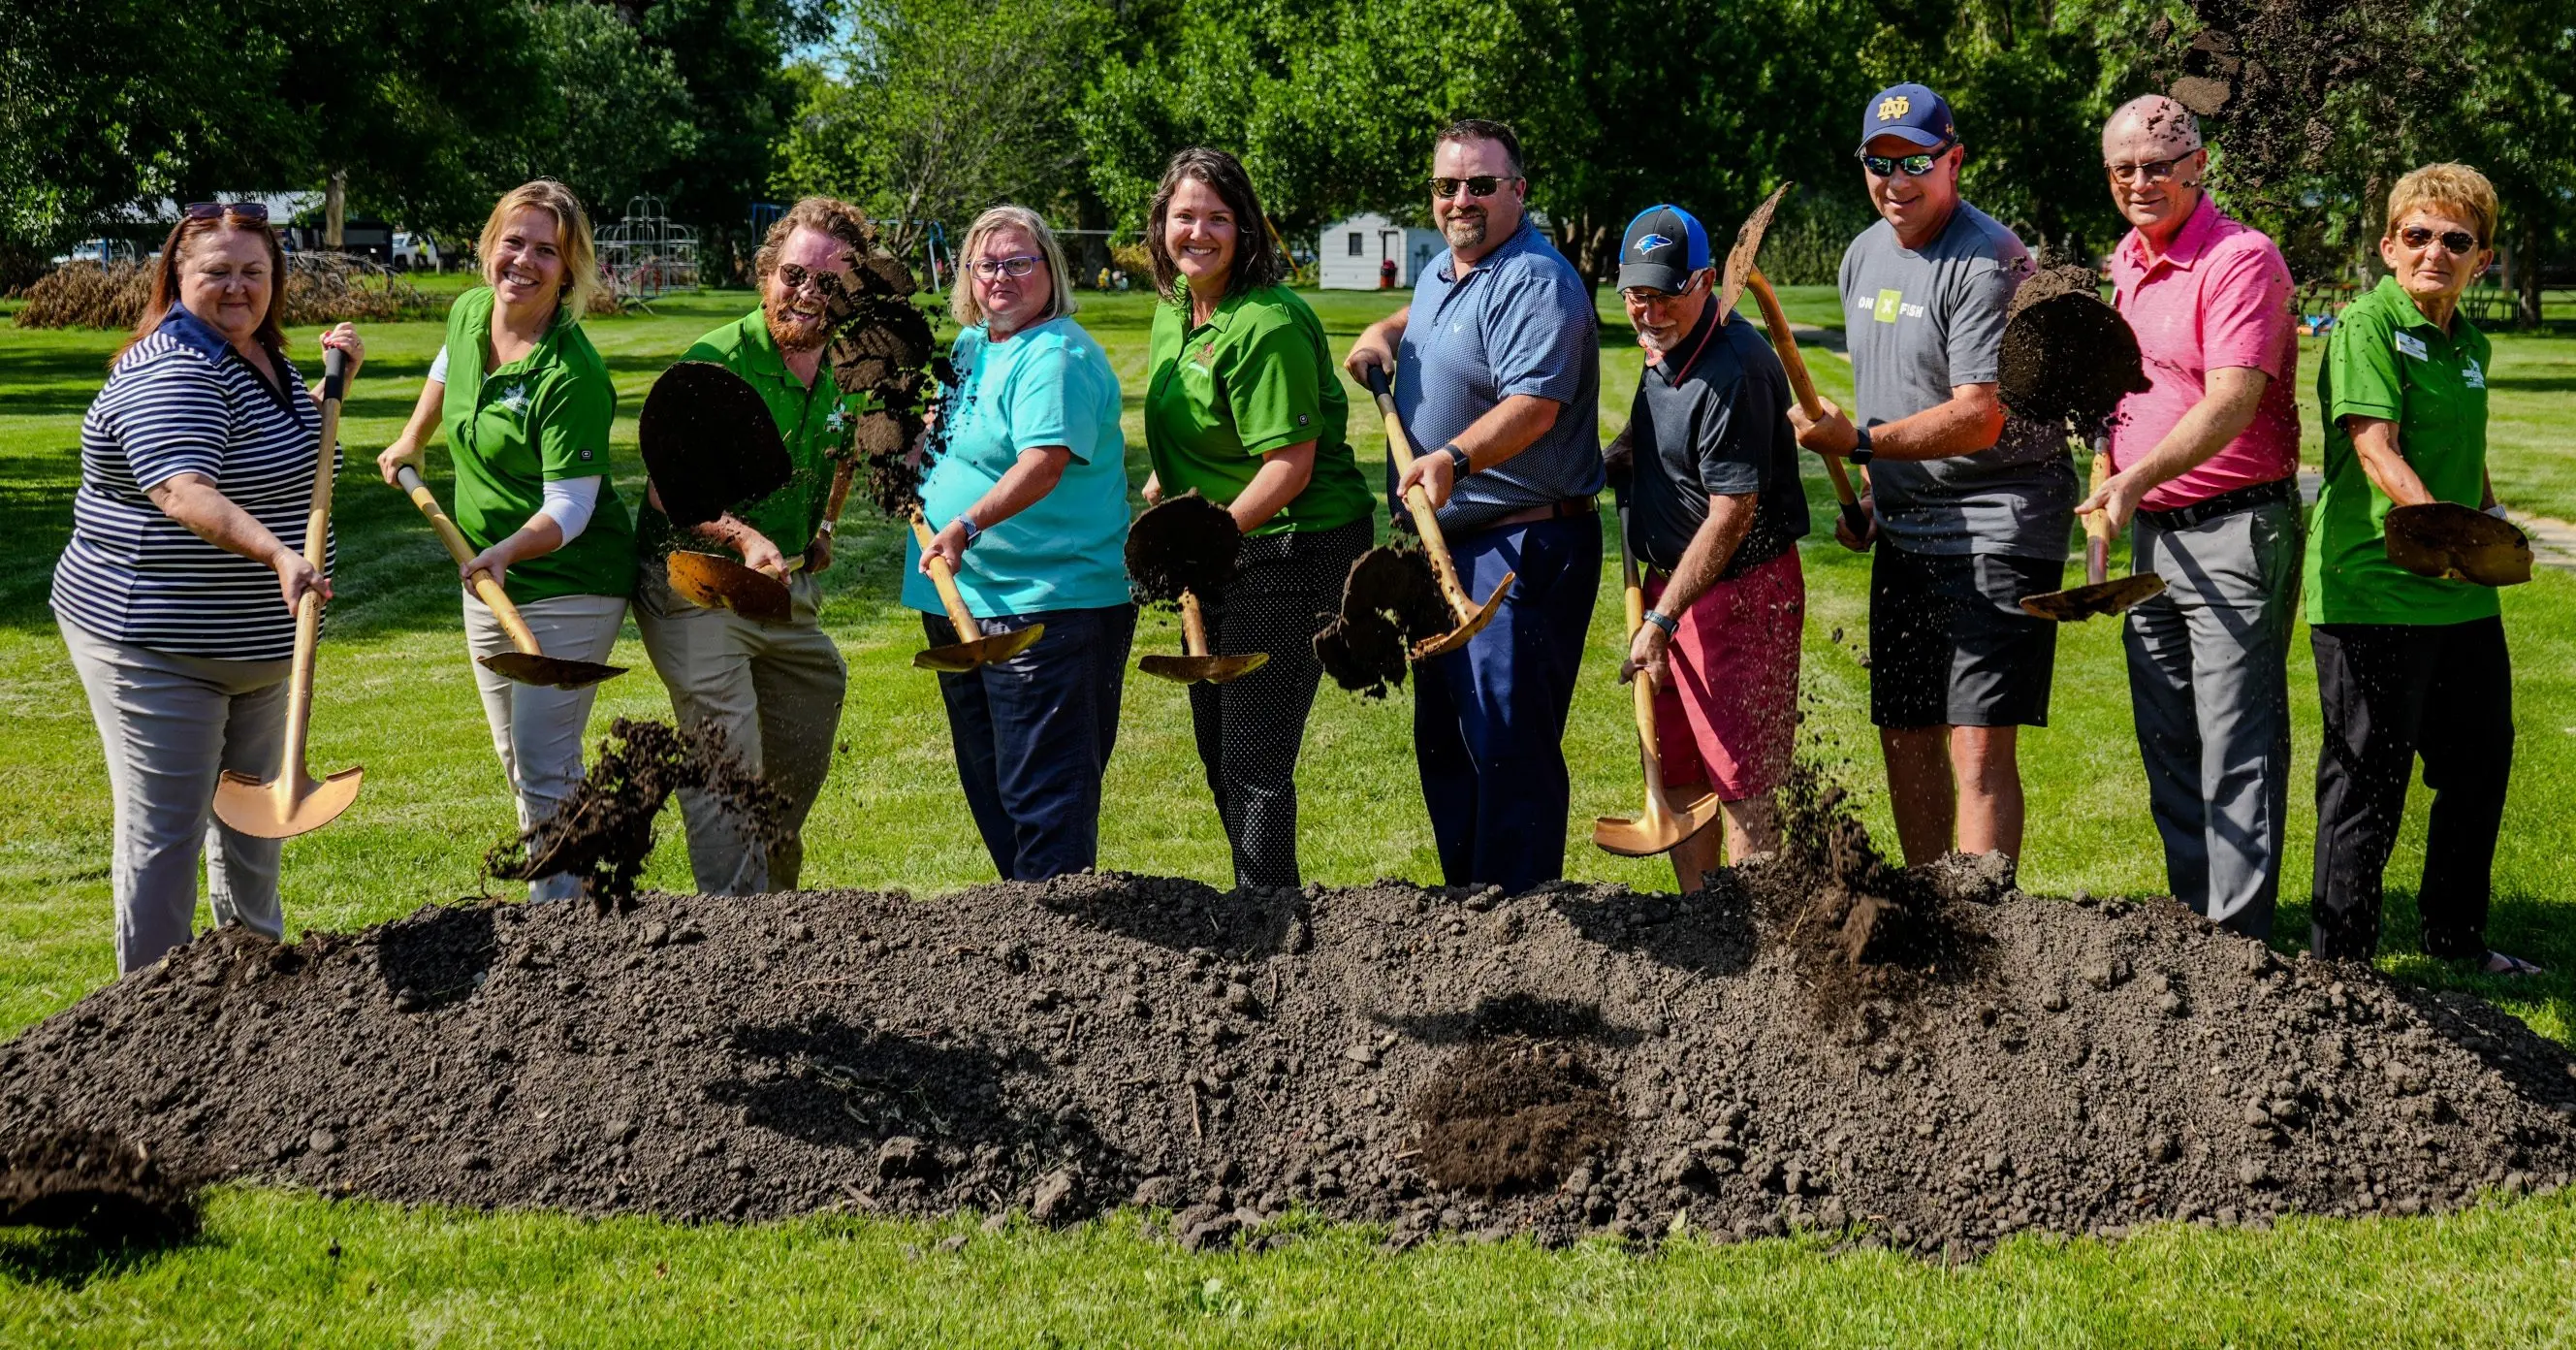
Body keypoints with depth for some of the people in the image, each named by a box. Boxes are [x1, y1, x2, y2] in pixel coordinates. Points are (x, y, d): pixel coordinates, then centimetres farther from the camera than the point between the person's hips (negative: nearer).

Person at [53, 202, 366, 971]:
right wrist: (277, 553, -51)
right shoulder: (173, 371, -21)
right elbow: (184, 493, -36)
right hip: (156, 646, -10)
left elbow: (294, 451, 26)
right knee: (165, 832, -6)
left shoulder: (262, 355, 9)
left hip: (256, 645, 10)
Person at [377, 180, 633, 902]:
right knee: (516, 758, 16)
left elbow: (571, 505, -27)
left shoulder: (572, 374, -26)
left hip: (569, 584, -8)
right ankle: (582, 885, 28)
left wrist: (508, 550, -43)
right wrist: (411, 440, 31)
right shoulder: (469, 313, -2)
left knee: (544, 766, -11)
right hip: (489, 578, 8)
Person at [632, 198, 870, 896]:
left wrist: (823, 527, 12)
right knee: (725, 759, -17)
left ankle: (776, 890, 44)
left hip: (789, 587, 7)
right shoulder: (715, 361, -20)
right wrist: (745, 537, -37)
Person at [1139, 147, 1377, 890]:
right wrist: (1163, 488, 14)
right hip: (1217, 558, 10)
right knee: (1218, 753, 18)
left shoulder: (1267, 325, -22)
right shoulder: (1173, 307, 6)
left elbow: (1289, 468, -24)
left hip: (1290, 554, -10)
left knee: (1254, 761, -5)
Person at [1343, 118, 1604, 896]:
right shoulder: (1440, 274, 15)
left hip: (1521, 549, -10)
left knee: (1507, 739, -11)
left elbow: (1534, 405, -28)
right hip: (1443, 543, 10)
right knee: (1442, 738, 15)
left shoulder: (1536, 284, -16)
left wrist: (1455, 458, -43)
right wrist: (1383, 335, 17)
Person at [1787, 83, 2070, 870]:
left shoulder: (1988, 262, -15)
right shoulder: (1863, 256, 12)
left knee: (1978, 746, -14)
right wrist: (1871, 496, 15)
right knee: (1905, 739, 13)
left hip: (1997, 530, -9)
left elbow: (1978, 419, -23)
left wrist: (1861, 444, -27)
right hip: (1906, 533, 9)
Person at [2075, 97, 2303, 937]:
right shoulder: (2126, 265, 14)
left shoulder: (2241, 260, -13)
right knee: (2168, 749, 12)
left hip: (2234, 534, -9)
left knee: (2237, 752, -7)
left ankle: (2238, 946, -5)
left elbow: (2231, 403, -25)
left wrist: (2139, 477, -37)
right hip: (2152, 534, 9)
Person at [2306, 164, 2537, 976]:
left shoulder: (2470, 345, 14)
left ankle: (2456, 937, 34)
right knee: (2368, 782, -2)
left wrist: (2492, 521, 11)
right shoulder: (2367, 326, -10)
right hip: (2372, 594, -8)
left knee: (2480, 767, 17)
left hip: (2463, 598, 8)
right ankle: (2341, 962, 9)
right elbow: (2375, 449, -21)